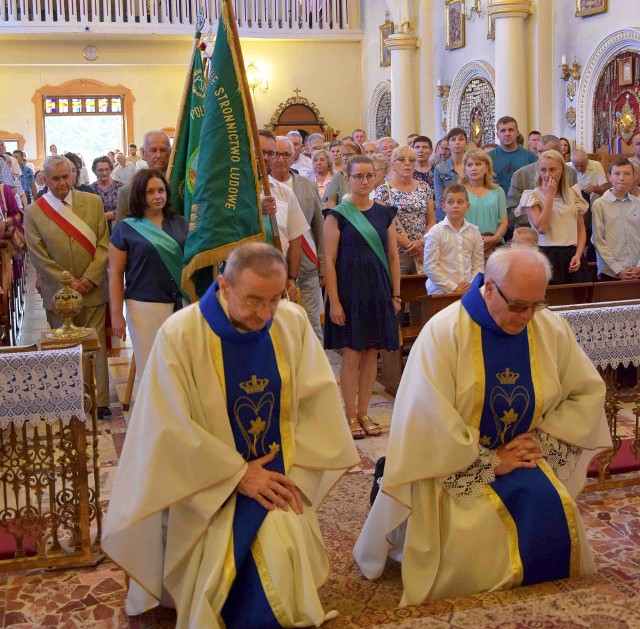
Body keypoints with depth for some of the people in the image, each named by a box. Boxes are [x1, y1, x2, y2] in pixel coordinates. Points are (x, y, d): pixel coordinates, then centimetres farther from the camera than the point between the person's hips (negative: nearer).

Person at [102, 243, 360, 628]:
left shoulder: (294, 322, -4)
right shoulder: (179, 335, -15)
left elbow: (318, 402, -1)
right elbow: (173, 428, -14)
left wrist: (297, 474, -10)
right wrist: (238, 474, -14)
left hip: (279, 476, 3)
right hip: (210, 486, -2)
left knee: (289, 554, -17)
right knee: (224, 564, -21)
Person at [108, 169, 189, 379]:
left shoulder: (181, 224, 8)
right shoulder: (125, 228, 1)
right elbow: (115, 274, 0)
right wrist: (116, 314, -3)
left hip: (182, 304, 3)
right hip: (145, 307, -2)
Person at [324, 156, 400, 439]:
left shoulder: (384, 213, 9)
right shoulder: (337, 215, -4)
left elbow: (393, 256, 11)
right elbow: (329, 261, -7)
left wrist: (396, 294, 5)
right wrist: (334, 302, -12)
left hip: (378, 289, 4)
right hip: (349, 288, -4)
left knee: (371, 352, 7)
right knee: (351, 354, -1)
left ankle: (363, 412, 19)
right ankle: (350, 415, 11)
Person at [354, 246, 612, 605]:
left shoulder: (553, 329, -3)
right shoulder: (444, 332, -18)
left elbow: (588, 391, 7)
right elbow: (430, 421, -20)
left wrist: (545, 441, -6)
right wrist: (490, 463, -16)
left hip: (522, 457, 4)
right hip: (455, 468, -4)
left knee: (556, 517, -20)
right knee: (472, 538, -24)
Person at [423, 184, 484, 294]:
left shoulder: (474, 232, 8)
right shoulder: (435, 232, -3)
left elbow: (479, 265, 10)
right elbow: (430, 268, -8)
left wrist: (472, 284, -7)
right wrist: (453, 287, -12)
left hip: (468, 290, 3)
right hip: (441, 292, -3)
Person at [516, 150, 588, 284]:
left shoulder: (573, 195, 12)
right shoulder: (532, 196, 0)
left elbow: (581, 229, 12)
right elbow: (541, 228, -14)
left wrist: (578, 255, -4)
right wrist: (549, 196, -10)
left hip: (572, 255, 4)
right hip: (547, 256, -3)